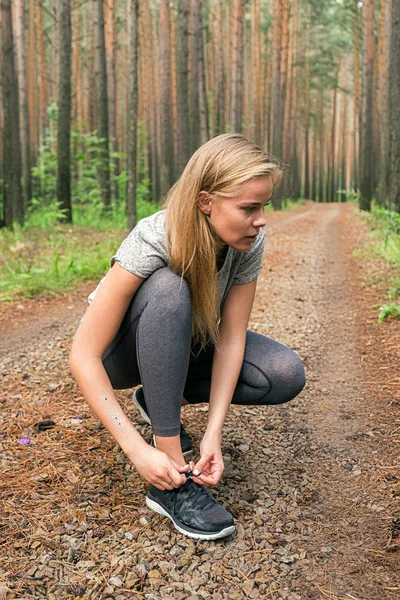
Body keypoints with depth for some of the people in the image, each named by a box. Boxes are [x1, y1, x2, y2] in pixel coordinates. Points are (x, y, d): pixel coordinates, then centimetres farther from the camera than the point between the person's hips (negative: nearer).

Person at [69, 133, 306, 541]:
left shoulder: (249, 244, -20)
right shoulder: (152, 242, -34)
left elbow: (230, 339, -18)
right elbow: (83, 357, -34)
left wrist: (213, 434, -28)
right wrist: (137, 450, -38)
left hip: (185, 345, 4)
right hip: (121, 351, -4)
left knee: (286, 376, -19)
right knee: (168, 288, -38)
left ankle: (162, 400, 3)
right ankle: (169, 485, -31)